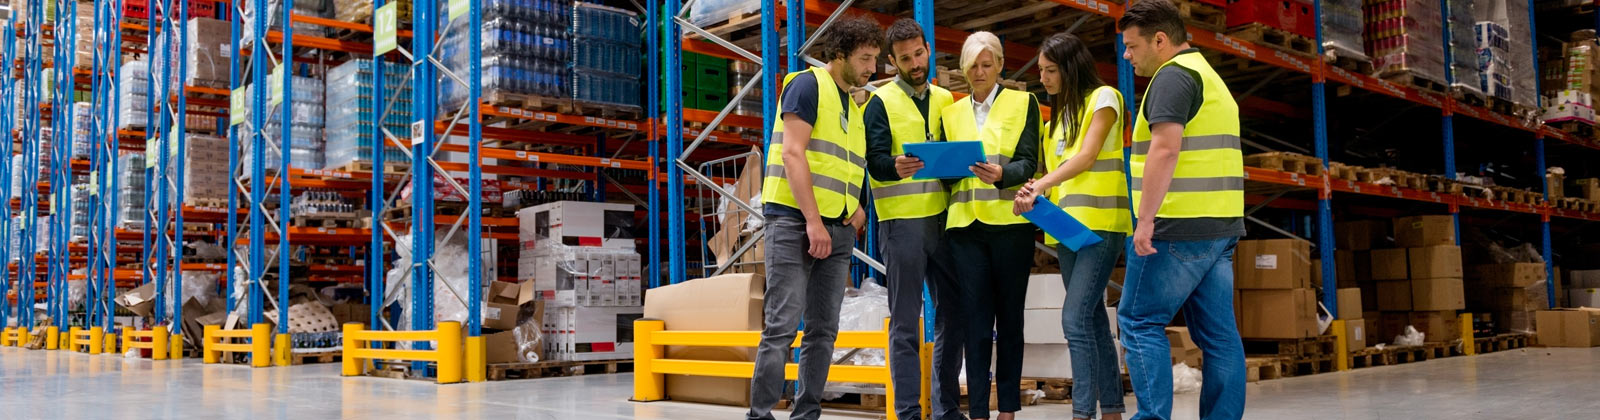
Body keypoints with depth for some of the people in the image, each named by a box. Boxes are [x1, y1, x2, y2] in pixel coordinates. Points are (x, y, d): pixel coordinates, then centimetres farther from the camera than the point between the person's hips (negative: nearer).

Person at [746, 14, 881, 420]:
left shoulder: (854, 107, 20)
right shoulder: (807, 84, -3)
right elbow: (792, 152, -13)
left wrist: (859, 206, 5)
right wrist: (813, 220, -18)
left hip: (838, 230, 8)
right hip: (795, 221, -8)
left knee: (823, 329, 6)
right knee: (783, 325, -9)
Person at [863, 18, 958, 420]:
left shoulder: (946, 100, 15)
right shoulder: (881, 102, 1)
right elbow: (875, 160, -11)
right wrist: (897, 167, -32)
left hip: (944, 217, 5)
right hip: (901, 221, -4)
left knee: (951, 314, 7)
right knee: (906, 321, -1)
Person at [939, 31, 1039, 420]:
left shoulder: (1023, 103, 7)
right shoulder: (951, 112, 16)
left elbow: (1028, 162, -3)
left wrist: (1001, 174, -23)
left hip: (1011, 224, -2)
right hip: (965, 226, 2)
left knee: (1009, 319, 4)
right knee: (977, 322, -1)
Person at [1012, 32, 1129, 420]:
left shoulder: (1102, 97, -2)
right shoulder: (1060, 112, 19)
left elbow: (1086, 157, -13)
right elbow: (1058, 167, 13)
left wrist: (1040, 185, -22)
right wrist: (1035, 192, -6)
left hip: (1100, 223, -8)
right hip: (1067, 225, 8)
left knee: (1076, 318, -16)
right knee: (1093, 319, 9)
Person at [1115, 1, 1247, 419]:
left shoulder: (1173, 75, -8)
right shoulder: (1209, 75, 23)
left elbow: (1165, 148, -20)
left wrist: (1145, 219, -21)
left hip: (1180, 226, -9)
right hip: (1221, 226, 9)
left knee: (1139, 320, -3)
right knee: (1218, 332, 7)